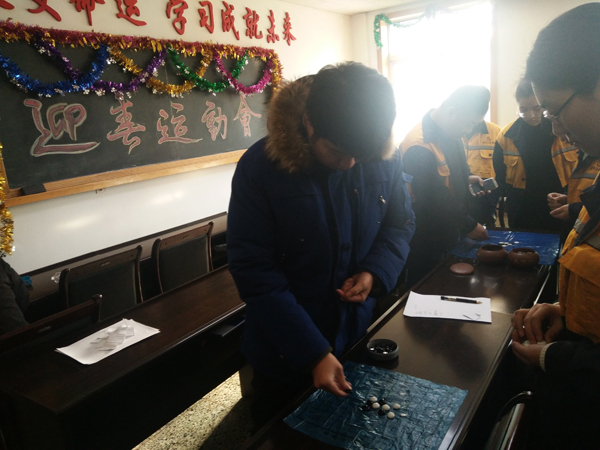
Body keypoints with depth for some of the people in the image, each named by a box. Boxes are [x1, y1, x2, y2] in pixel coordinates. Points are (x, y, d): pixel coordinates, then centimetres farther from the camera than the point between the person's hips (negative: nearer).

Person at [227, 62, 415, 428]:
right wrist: (314, 354, -23)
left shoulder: (384, 159, -9)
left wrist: (376, 272, -16)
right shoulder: (260, 168, -21)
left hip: (360, 339, 4)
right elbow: (255, 272, -21)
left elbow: (401, 224, 5)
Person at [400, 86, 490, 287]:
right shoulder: (418, 147, -26)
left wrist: (466, 178, 3)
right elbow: (429, 204, -24)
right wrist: (469, 226, -15)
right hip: (427, 247, -9)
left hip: (450, 236, 9)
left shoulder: (451, 134, 3)